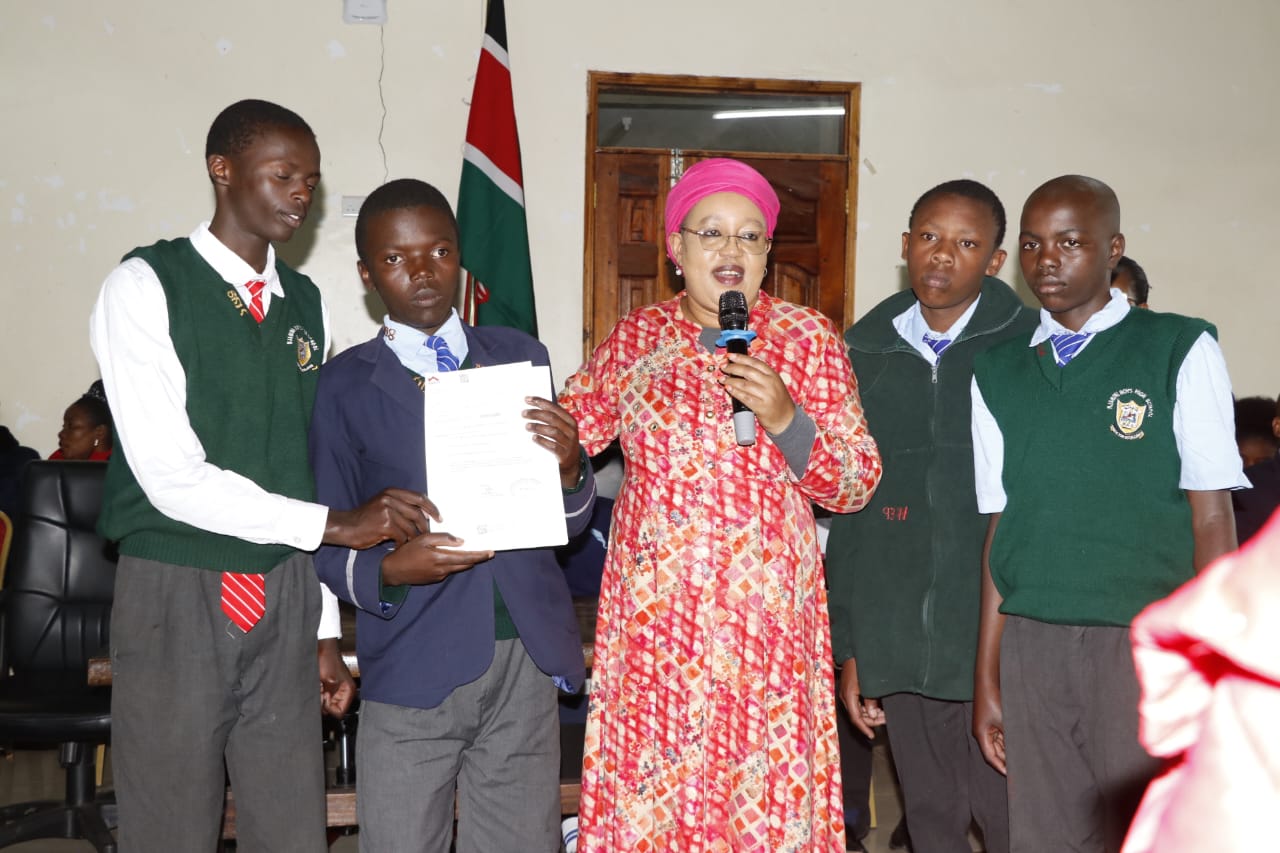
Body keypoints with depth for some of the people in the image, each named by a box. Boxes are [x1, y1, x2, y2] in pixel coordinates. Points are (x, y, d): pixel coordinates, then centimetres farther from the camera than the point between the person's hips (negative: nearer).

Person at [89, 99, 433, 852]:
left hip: (284, 599, 5)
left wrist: (325, 629, 10)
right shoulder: (145, 287, -8)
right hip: (176, 598, -4)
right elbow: (172, 478, -16)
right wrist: (336, 524, -16)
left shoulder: (307, 305, 9)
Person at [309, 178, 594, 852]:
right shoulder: (346, 384, 2)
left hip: (526, 654, 2)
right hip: (414, 663, -2)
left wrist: (568, 468, -11)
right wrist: (387, 570, -16)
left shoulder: (519, 356, 8)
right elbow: (329, 541, 4)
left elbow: (571, 519, 11)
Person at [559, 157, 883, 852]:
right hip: (651, 613, 2)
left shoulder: (809, 338, 1)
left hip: (765, 613, -1)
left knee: (766, 796, 1)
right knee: (646, 793, 4)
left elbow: (857, 484, -1)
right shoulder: (633, 338, 7)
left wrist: (783, 417, -16)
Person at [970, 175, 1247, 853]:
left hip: (1145, 642, -3)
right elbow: (1000, 527, 10)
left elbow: (1211, 518, -1)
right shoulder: (997, 373, 11)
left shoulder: (1180, 350, 2)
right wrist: (987, 678, 8)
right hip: (1030, 644, 3)